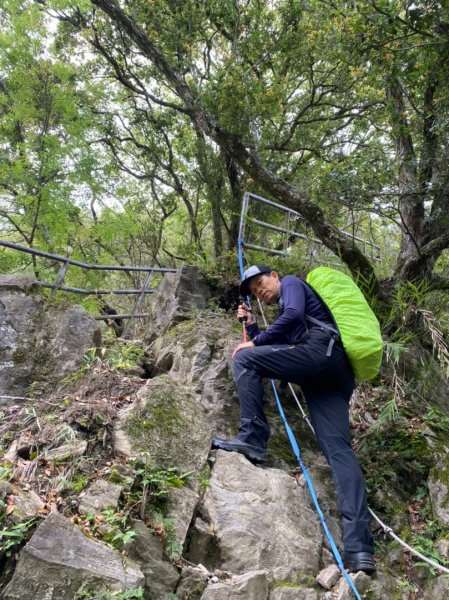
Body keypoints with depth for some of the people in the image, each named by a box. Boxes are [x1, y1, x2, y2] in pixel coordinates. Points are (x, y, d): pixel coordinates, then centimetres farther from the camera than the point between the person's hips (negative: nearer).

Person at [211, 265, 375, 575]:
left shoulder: (292, 283, 15)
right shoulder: (286, 317, 39)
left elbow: (294, 314, -7)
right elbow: (272, 349, 35)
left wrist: (255, 344, -3)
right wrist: (252, 325, 29)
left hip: (321, 351, -9)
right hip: (336, 372, 9)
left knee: (244, 359, -7)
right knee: (339, 449, -6)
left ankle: (252, 438, -13)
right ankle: (360, 548, -13)